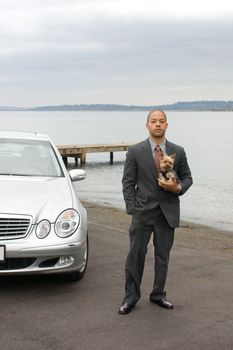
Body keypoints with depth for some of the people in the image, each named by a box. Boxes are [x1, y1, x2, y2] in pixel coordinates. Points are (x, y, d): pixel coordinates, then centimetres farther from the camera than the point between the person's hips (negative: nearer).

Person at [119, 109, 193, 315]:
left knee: (163, 256, 11)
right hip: (143, 212, -2)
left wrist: (178, 188, -12)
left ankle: (158, 295, 25)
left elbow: (187, 178, 10)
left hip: (168, 212, 2)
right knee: (136, 255, 1)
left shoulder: (178, 152, 3)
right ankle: (131, 297, 12)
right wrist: (132, 209, -6)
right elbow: (128, 183, 0)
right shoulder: (135, 152, -1)